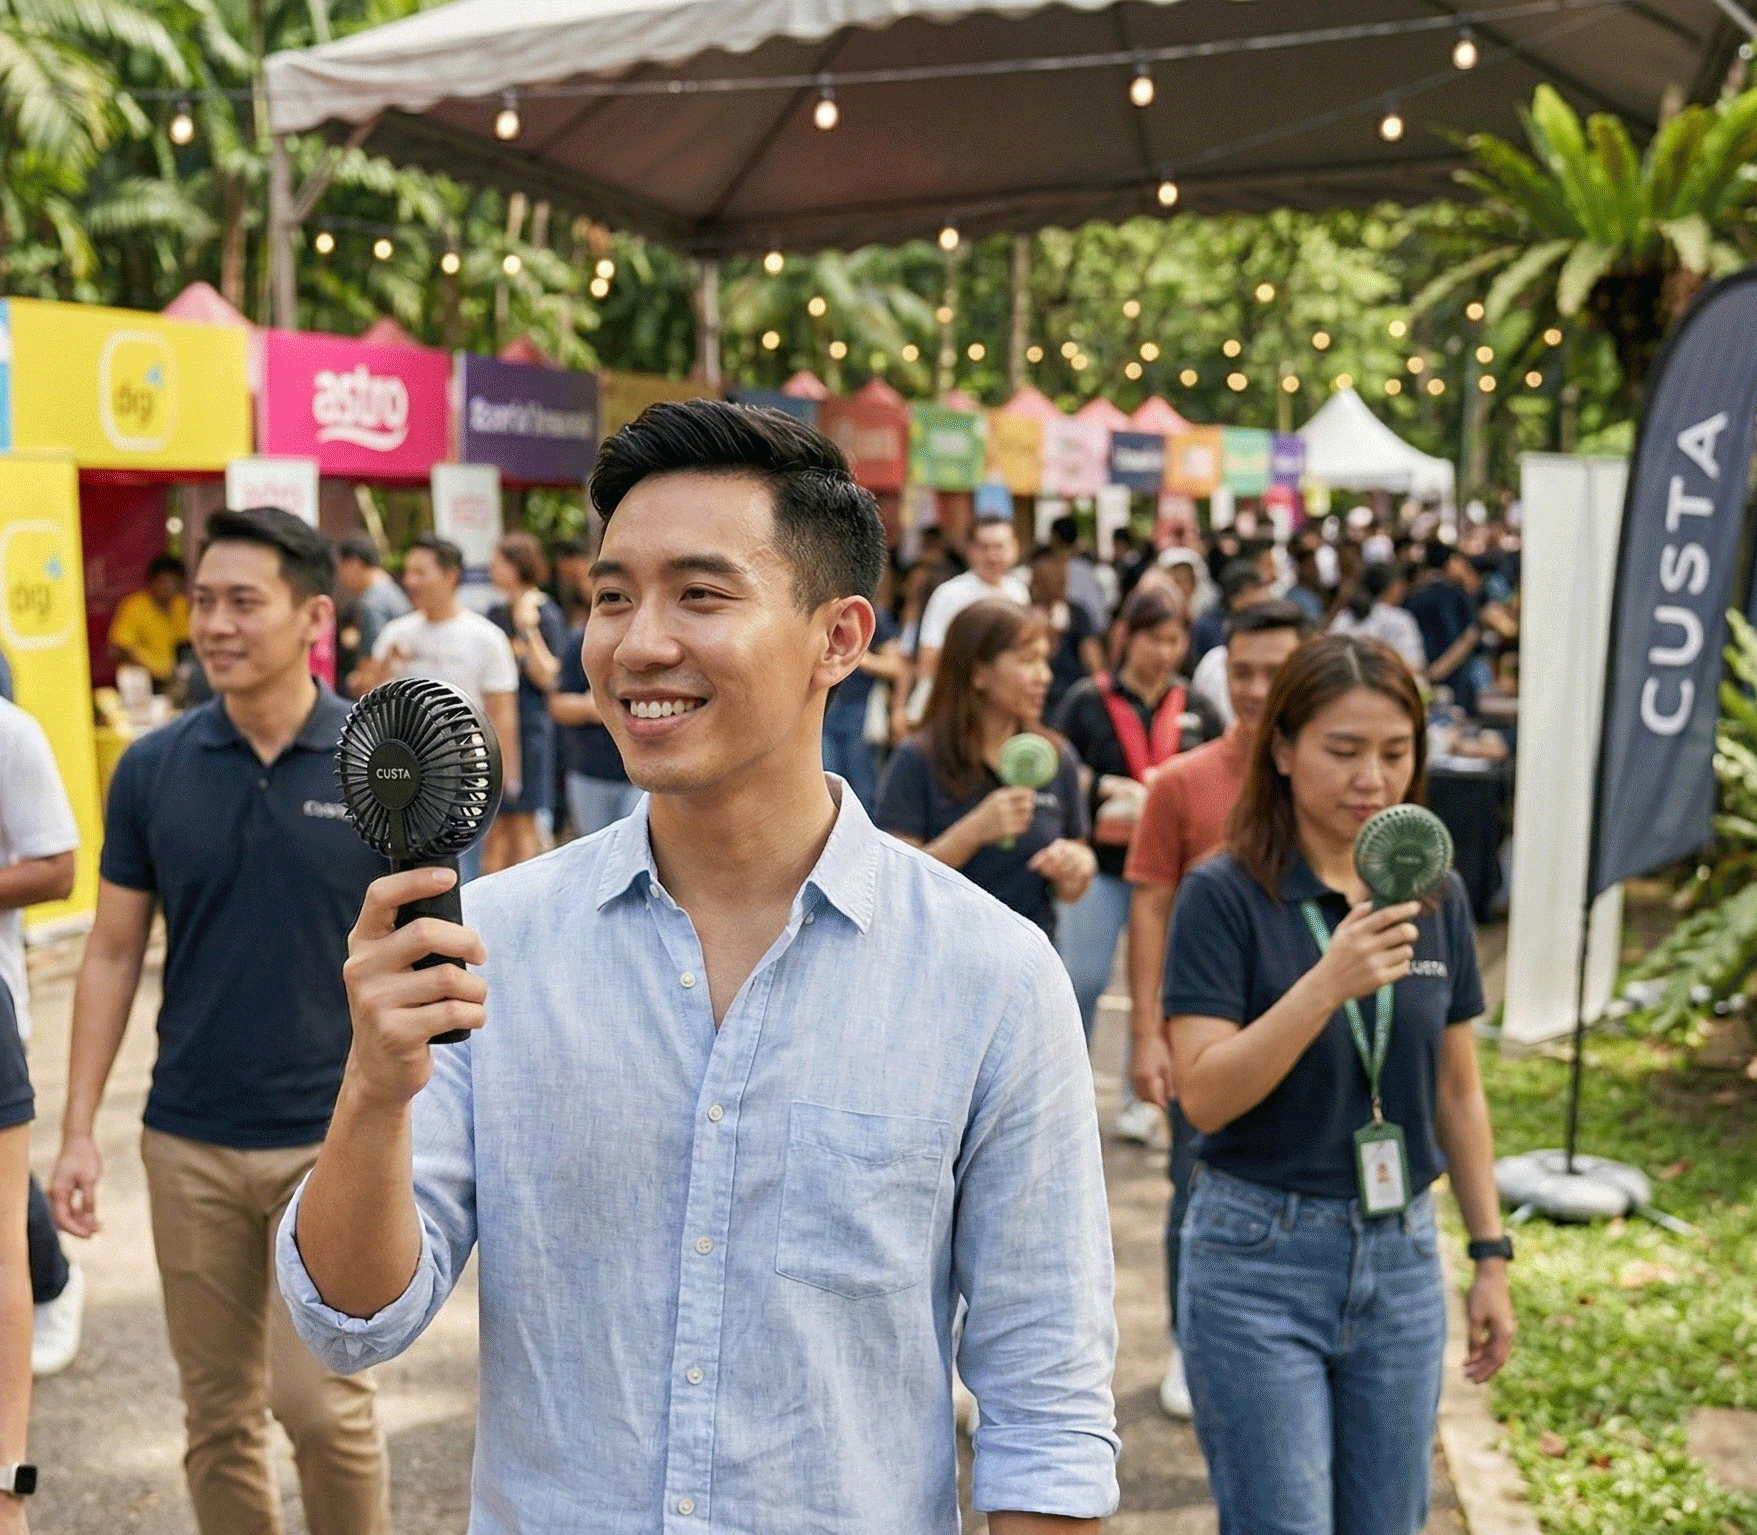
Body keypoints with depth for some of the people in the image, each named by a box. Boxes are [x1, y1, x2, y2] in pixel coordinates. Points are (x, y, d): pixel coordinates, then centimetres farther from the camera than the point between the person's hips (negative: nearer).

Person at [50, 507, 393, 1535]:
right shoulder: (153, 770, 1)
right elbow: (113, 956, 6)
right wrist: (79, 1129, 2)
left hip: (333, 1135, -3)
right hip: (189, 1141, 3)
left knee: (321, 1401, -6)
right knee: (218, 1415, 12)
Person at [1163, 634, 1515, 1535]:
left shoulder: (1434, 896, 4)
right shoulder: (1226, 895, -11)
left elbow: (1457, 1090, 11)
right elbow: (1205, 1094, -20)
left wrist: (1491, 1255, 11)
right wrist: (1327, 983, -31)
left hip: (1401, 1256, 5)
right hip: (1259, 1257, -5)